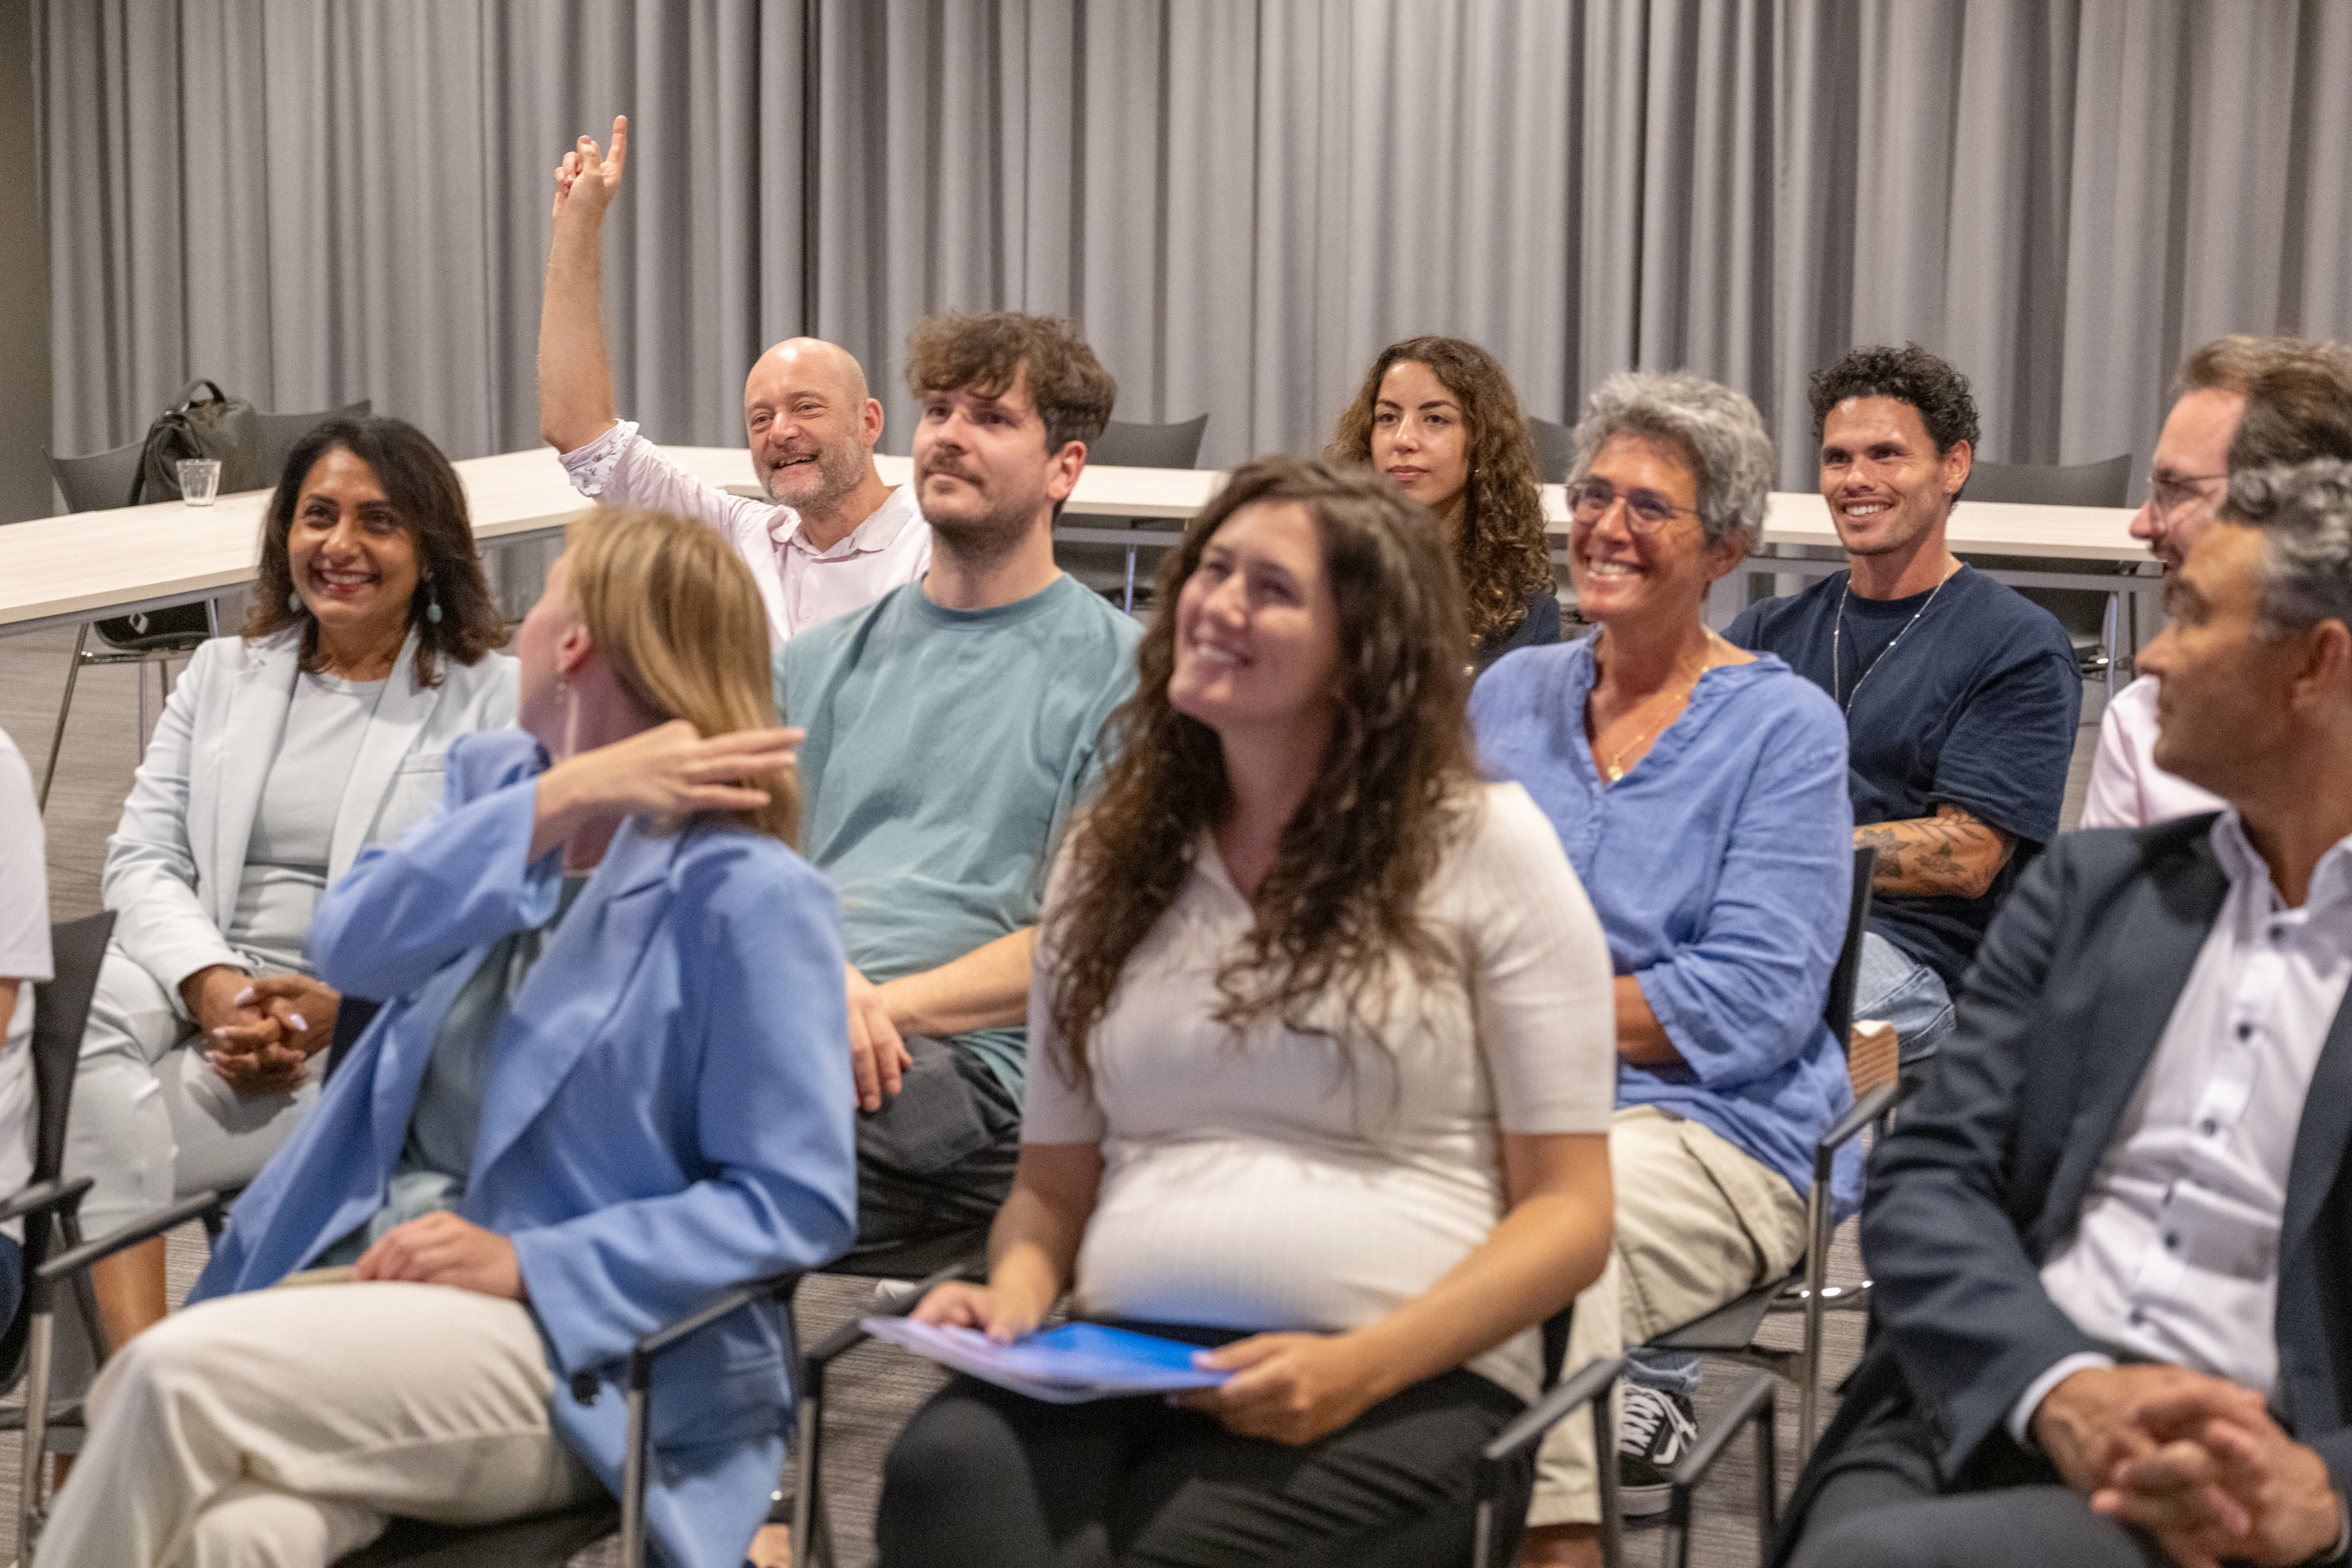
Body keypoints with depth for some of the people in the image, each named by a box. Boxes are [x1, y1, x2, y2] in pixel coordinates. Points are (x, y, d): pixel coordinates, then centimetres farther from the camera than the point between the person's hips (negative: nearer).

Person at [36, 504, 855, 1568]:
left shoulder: (751, 895, -9)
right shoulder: (494, 780, 13)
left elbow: (799, 1203, -11)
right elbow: (350, 945, -5)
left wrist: (530, 1266, -17)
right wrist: (555, 800, -14)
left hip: (583, 1356, -4)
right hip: (368, 1279, 5)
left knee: (180, 1374, -29)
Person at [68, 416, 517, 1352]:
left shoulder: (492, 700, 5)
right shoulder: (223, 674, 21)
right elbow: (142, 857, 10)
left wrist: (341, 1003, -19)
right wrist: (214, 986, -12)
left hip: (378, 1033, -4)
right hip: (203, 989, 4)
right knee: (108, 1001, -33)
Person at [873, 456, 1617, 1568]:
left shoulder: (1484, 847, 5)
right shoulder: (1112, 860, 19)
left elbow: (1569, 1213, 1)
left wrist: (1360, 1368, -13)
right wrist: (1012, 1295, -3)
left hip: (1399, 1388, -3)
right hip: (1120, 1359, 3)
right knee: (946, 1468, -32)